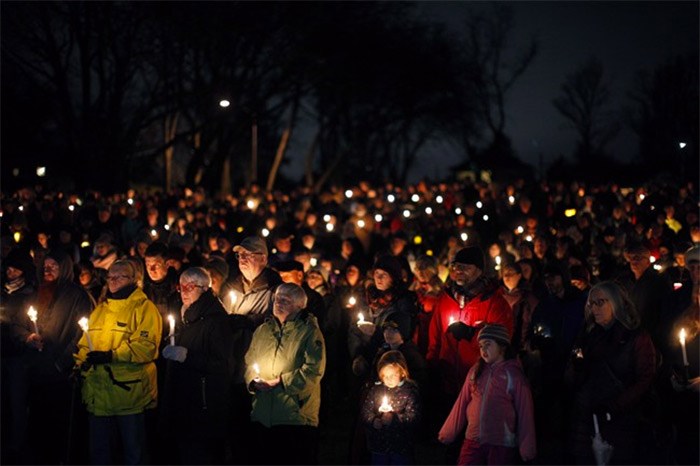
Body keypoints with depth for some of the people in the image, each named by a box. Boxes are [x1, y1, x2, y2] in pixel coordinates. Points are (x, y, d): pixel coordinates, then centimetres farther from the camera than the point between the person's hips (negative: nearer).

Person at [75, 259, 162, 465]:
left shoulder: (144, 307, -3)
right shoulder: (100, 309, 18)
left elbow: (145, 347, -15)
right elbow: (86, 341, 19)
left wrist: (110, 356, -23)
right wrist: (81, 363, -2)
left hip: (128, 390, -6)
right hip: (98, 392, 6)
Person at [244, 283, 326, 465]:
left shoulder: (309, 332, -4)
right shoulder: (262, 330, 15)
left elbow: (313, 370, -13)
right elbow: (249, 361, 17)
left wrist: (279, 382, -15)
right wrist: (253, 381, -5)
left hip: (297, 415, -6)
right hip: (263, 415, 6)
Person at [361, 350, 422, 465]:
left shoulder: (410, 391, -10)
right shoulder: (375, 390, 1)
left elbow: (414, 417, -17)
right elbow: (365, 412, -2)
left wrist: (394, 418, -31)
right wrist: (374, 421, -23)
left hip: (401, 447, -3)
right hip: (379, 446, 3)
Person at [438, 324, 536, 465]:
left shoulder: (514, 375, -4)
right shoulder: (476, 371, 7)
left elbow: (524, 412, -5)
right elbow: (462, 403, 11)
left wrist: (526, 448, -8)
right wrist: (448, 432, 11)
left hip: (502, 446, -3)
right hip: (473, 441, 4)